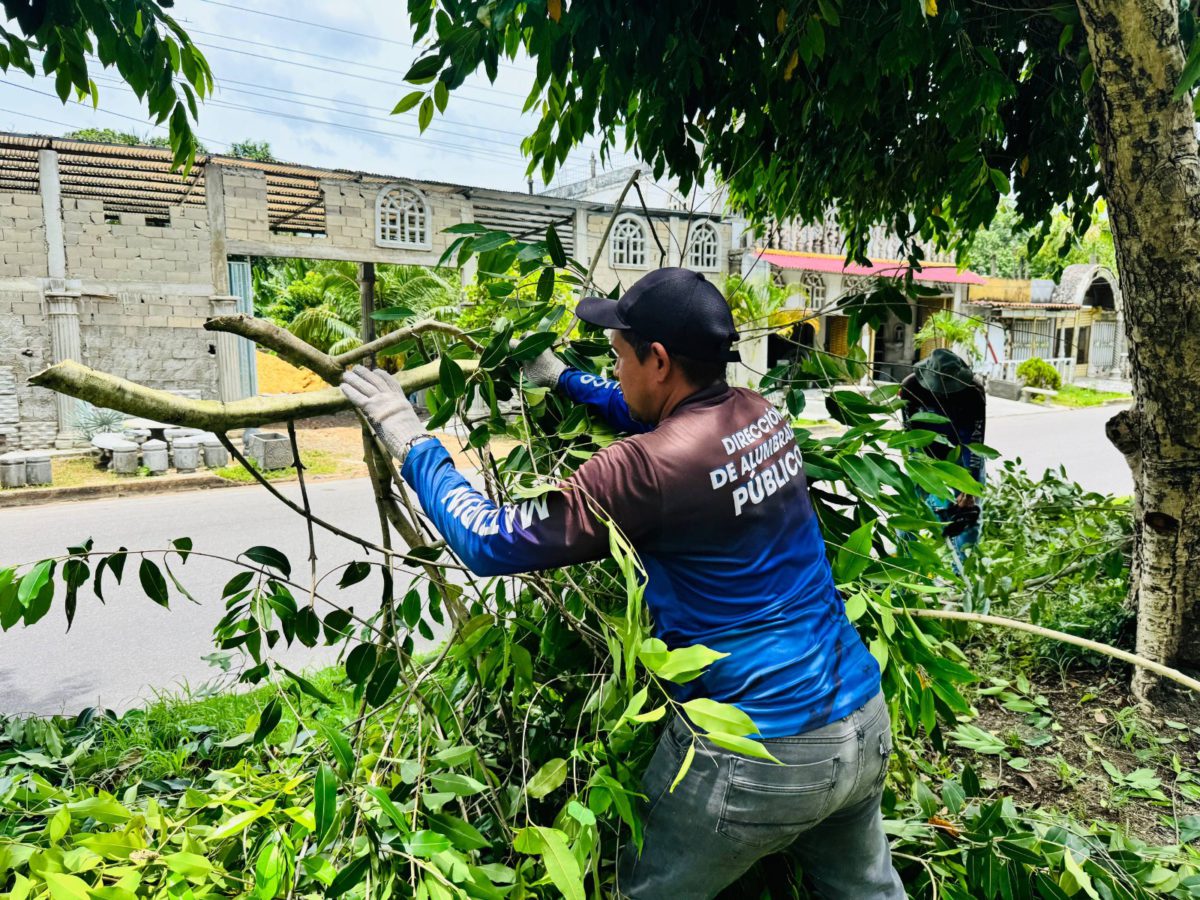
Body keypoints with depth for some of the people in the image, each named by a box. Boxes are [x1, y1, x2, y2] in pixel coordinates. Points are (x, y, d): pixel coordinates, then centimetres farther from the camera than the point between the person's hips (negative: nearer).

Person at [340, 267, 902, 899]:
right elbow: (657, 416, 21)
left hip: (758, 759, -7)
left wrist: (410, 442, -5)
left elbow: (492, 543, -17)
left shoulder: (651, 468, -24)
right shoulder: (762, 415, 0)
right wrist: (560, 376, 27)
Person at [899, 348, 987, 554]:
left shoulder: (973, 390, -29)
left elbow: (975, 444, -27)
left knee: (969, 511, -4)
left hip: (963, 449, -1)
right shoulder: (911, 387, -27)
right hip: (928, 450, 1)